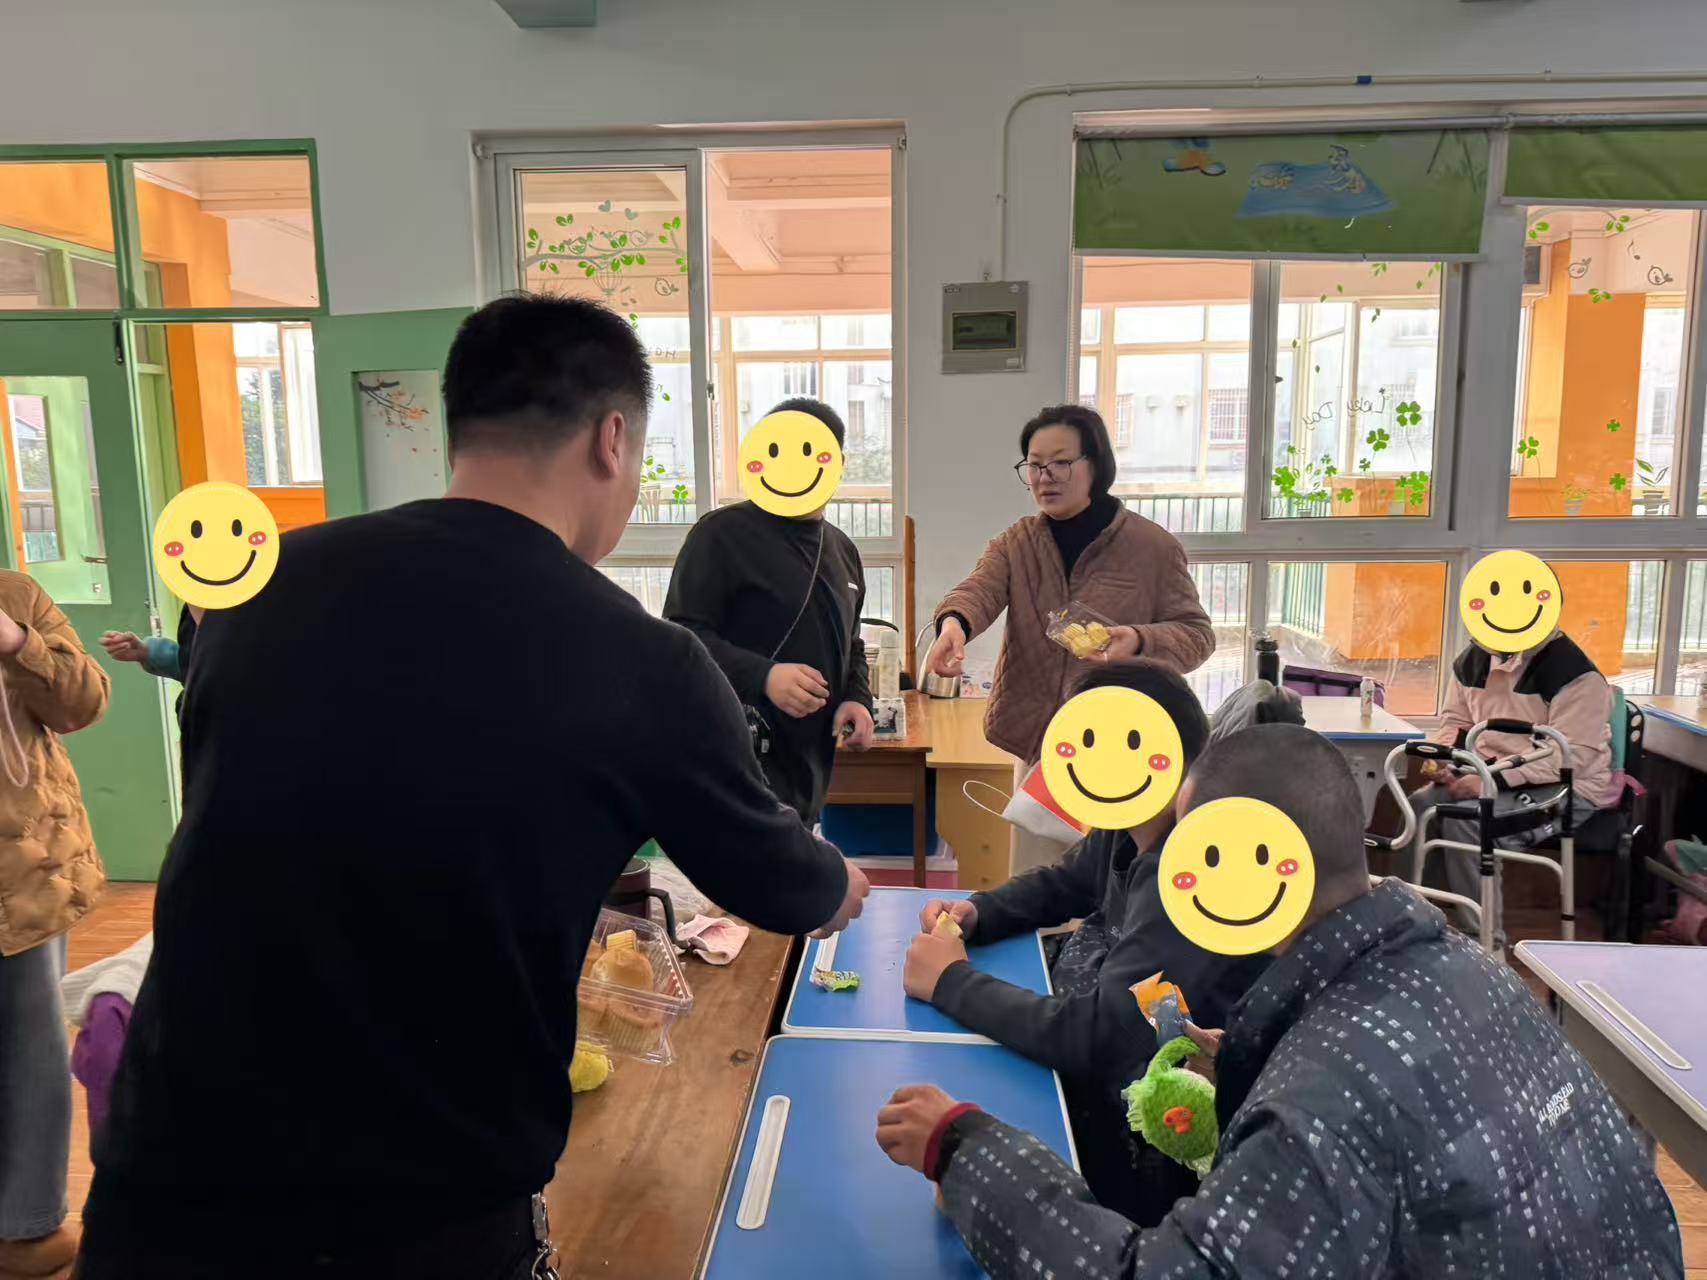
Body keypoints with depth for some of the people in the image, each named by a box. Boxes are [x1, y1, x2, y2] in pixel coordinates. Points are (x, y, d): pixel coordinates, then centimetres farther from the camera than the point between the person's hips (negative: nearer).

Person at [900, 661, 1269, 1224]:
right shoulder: (1129, 825, -4)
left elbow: (1095, 1038, -36)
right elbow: (1058, 885, 14)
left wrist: (952, 982, -25)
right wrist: (973, 913, -5)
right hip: (1105, 1068, 8)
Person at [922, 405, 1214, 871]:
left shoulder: (1153, 547, -5)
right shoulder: (1014, 544, 2)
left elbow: (1197, 634, -4)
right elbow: (978, 590, -17)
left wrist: (1141, 640, -26)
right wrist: (954, 622, -41)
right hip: (1038, 745, 3)